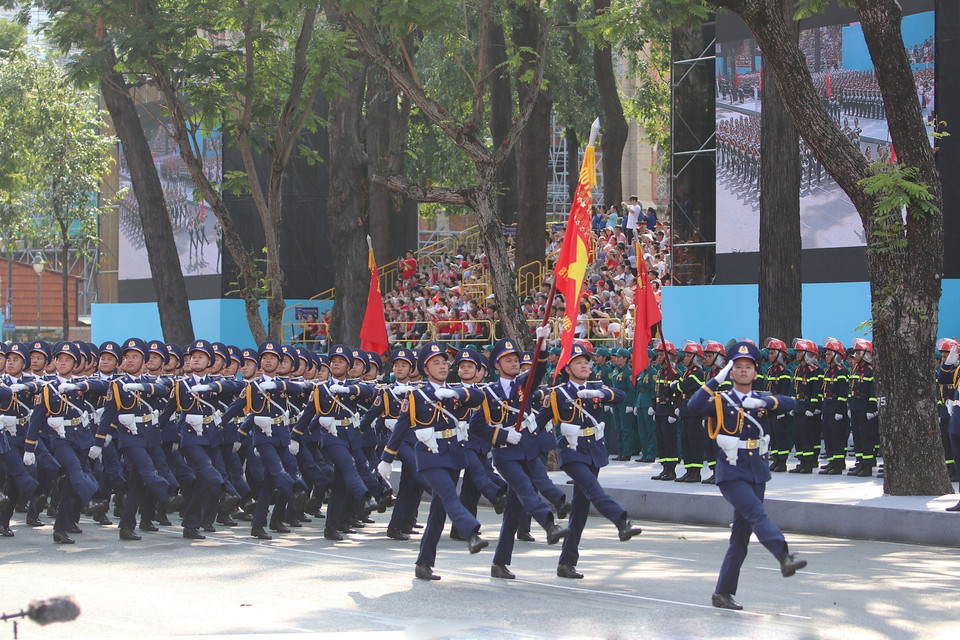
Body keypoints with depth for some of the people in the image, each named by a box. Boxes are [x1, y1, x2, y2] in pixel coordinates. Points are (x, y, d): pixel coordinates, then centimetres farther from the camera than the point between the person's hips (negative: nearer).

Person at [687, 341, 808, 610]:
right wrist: (717, 379, -21)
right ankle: (784, 558, -47)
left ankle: (723, 593, 14)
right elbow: (693, 406, -20)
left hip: (757, 474, 5)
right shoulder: (720, 401, -1)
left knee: (741, 535, 7)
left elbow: (791, 404, -8)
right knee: (758, 514, -28)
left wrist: (763, 402, -23)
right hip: (731, 474, -5)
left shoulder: (763, 400, 10)